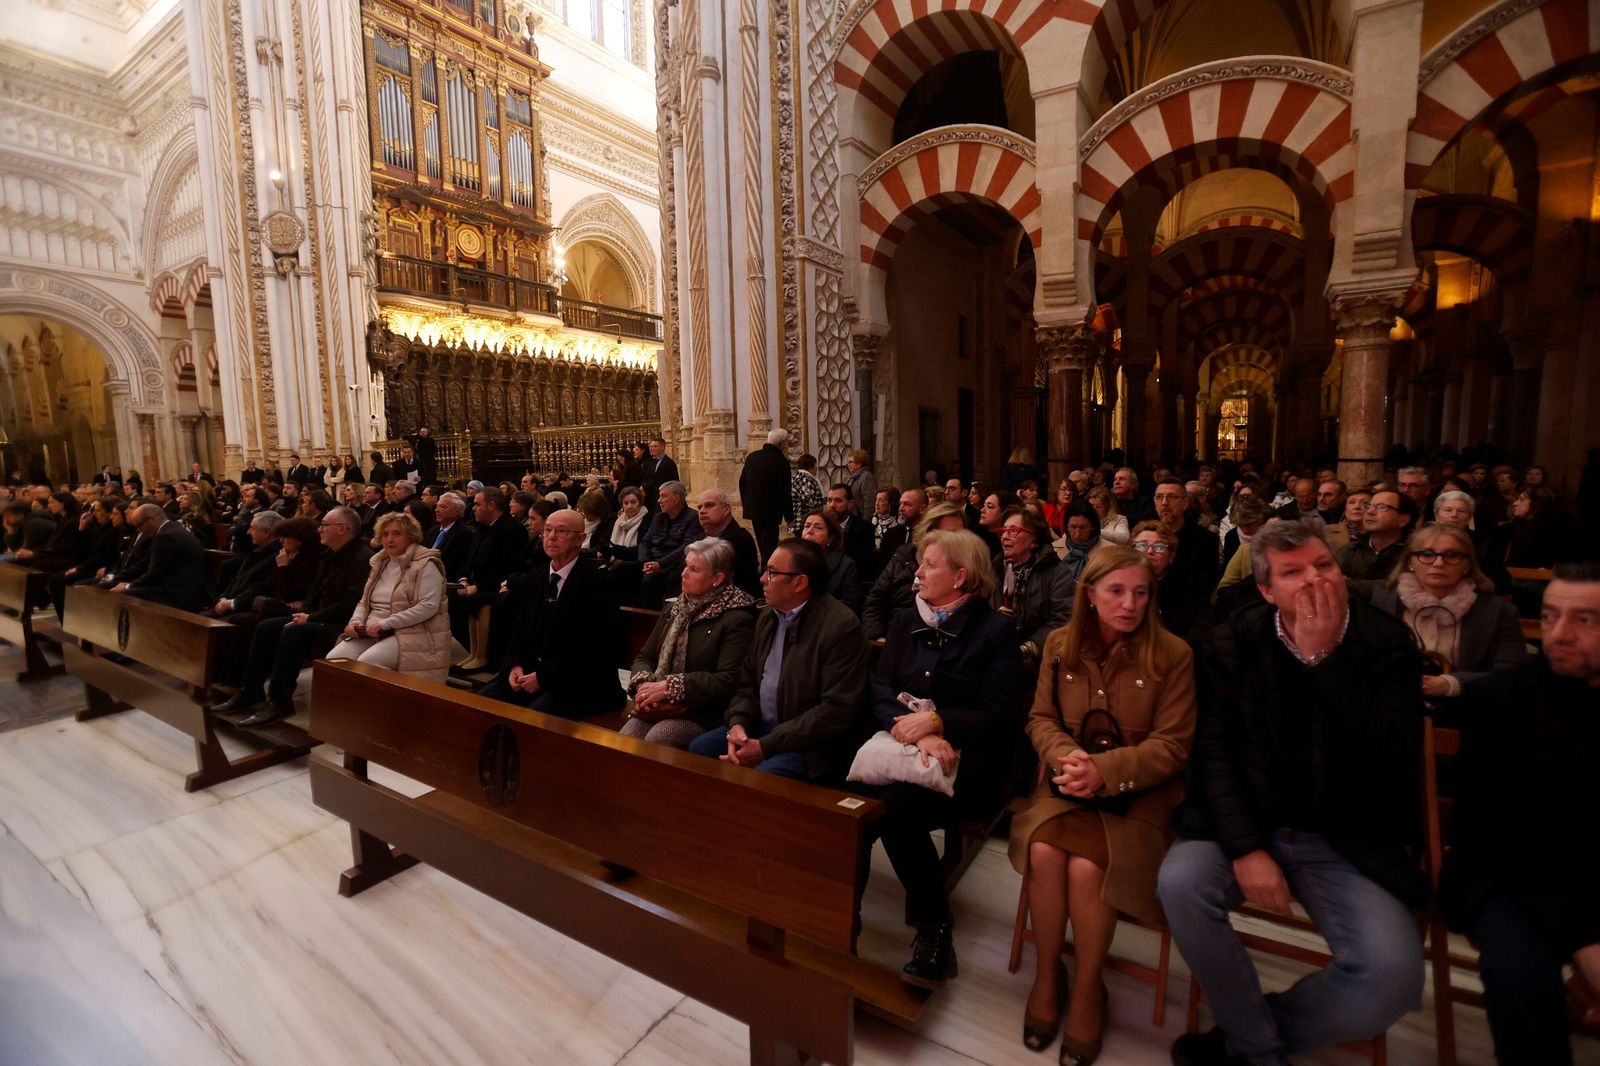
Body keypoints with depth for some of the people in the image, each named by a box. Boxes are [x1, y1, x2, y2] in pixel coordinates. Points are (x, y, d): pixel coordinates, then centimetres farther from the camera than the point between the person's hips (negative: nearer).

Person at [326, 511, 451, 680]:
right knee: (334, 659, -13)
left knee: (366, 663, -28)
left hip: (413, 635, -7)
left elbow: (428, 606, -20)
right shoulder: (380, 562, 16)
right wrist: (356, 621, -2)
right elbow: (364, 601, 21)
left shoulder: (425, 564, -9)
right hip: (374, 633, 7)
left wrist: (384, 624, -20)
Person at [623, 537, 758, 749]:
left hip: (702, 712, -5)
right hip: (658, 707, 5)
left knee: (655, 740, -29)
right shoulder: (674, 611, 17)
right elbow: (644, 657, 17)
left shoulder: (737, 620, -7)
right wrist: (643, 683, -7)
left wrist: (669, 687, -17)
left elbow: (728, 680, -16)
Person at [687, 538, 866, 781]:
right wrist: (738, 723, -8)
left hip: (808, 744, -7)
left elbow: (836, 711, -21)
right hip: (759, 728, 7)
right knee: (698, 749, -8)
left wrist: (765, 746, -20)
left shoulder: (840, 625, -18)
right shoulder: (767, 615, 8)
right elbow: (748, 682, 13)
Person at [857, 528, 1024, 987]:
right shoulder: (905, 621, 13)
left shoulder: (994, 630, -1)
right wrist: (916, 731, -14)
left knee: (897, 805, -30)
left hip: (964, 757, -4)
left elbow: (999, 718, -5)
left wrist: (936, 721, -17)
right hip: (903, 742, 4)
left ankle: (934, 925, -8)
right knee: (855, 800, -24)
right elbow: (880, 690, 4)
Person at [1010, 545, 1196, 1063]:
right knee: (1043, 851, -26)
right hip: (1069, 783, 2)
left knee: (1087, 867, -27)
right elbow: (1041, 718, 6)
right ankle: (1046, 974, 1)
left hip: (1137, 791, -2)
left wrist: (1104, 770, -24)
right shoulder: (1060, 644, 0)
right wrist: (1065, 755, -17)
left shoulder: (1172, 654, -8)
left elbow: (1172, 744, -9)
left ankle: (1088, 988, 2)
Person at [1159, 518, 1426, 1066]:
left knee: (1393, 972, -24)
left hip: (1349, 842, 0)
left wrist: (1325, 658, -23)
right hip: (1250, 825, 0)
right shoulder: (1232, 644, -2)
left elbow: (1393, 763, -18)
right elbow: (1215, 750, -5)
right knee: (1180, 880, -27)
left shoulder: (1388, 644, -5)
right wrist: (1246, 848, -16)